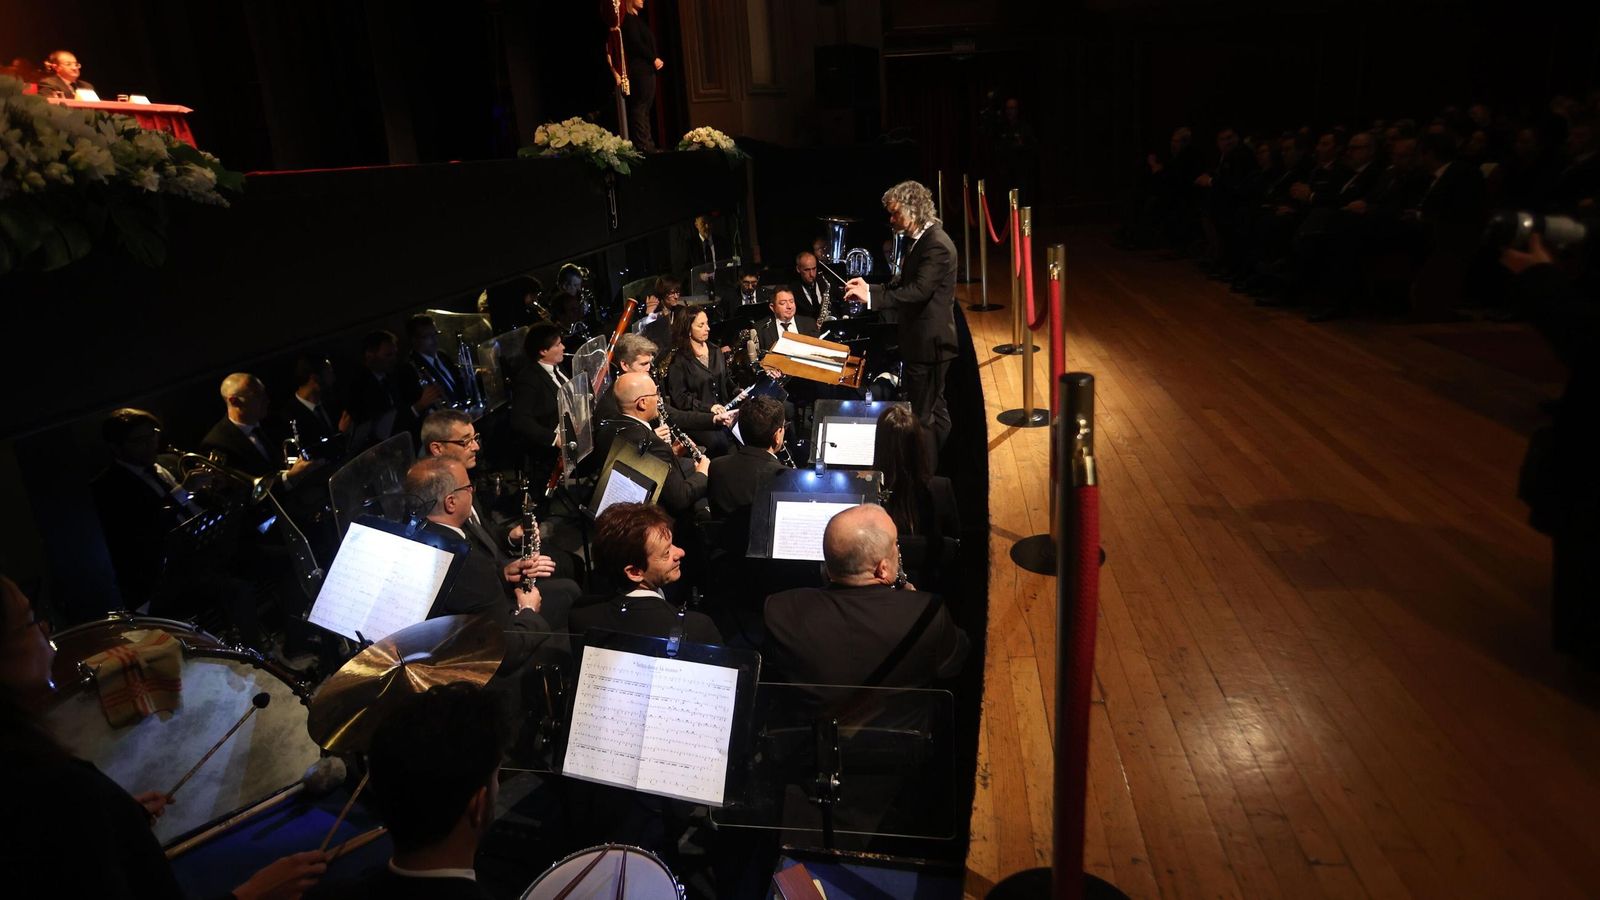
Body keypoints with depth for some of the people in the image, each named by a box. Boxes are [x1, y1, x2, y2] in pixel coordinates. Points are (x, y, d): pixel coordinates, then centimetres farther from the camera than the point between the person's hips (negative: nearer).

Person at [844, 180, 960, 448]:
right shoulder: (922, 240, 12)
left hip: (928, 343, -11)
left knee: (921, 416, -6)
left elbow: (918, 291, -28)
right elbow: (905, 286, 15)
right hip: (923, 340, 11)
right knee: (934, 410, 19)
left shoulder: (936, 244, -19)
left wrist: (871, 296, -25)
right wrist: (870, 288, 2)